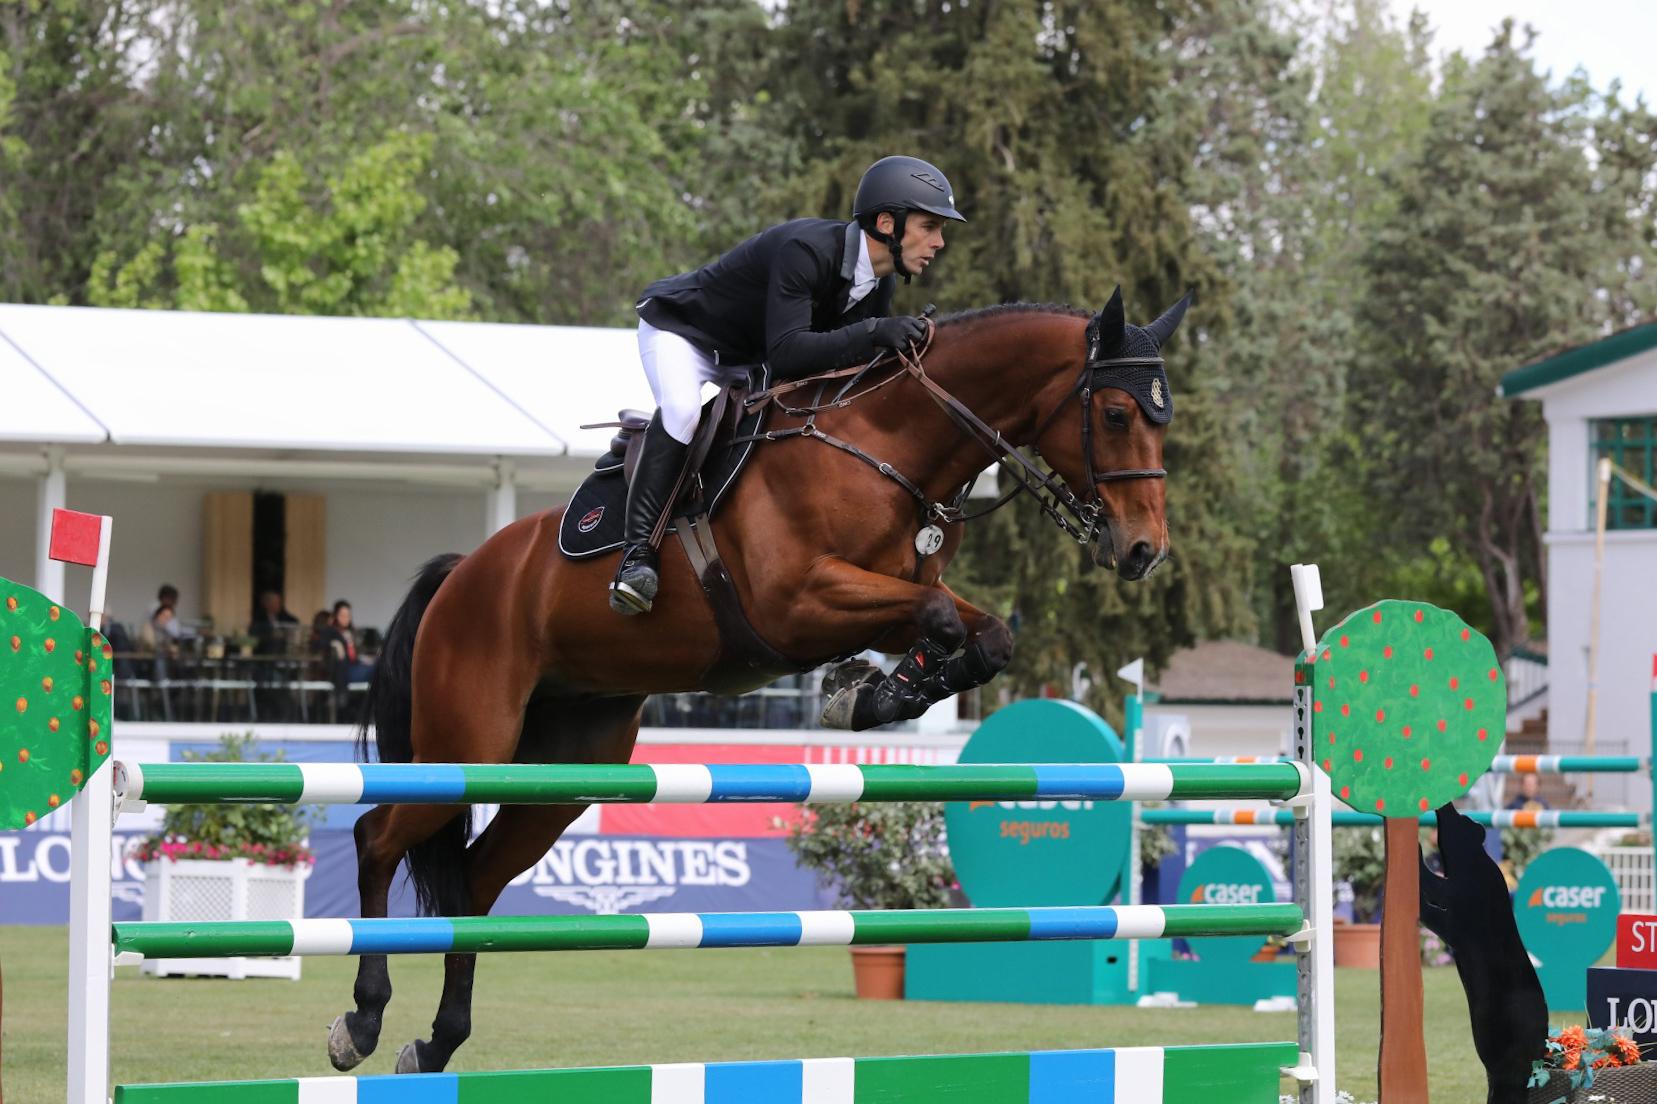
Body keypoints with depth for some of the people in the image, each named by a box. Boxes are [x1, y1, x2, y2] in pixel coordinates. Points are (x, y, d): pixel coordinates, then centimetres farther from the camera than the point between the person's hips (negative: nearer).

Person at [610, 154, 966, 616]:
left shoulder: (880, 283, -9)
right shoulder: (806, 249, -36)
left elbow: (855, 366, -1)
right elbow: (786, 353, -44)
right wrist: (872, 333, -50)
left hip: (749, 354, 9)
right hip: (680, 329, -9)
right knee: (682, 410, -35)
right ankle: (637, 552, -33)